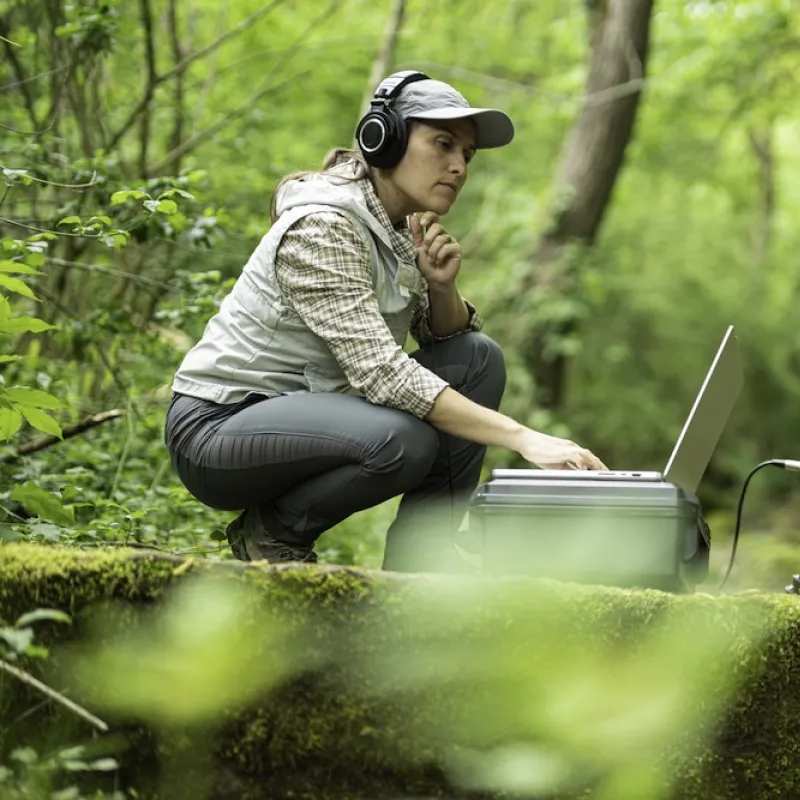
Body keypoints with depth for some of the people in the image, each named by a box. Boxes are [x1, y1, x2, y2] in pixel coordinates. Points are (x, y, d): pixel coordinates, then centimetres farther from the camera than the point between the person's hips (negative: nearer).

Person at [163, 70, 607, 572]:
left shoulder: (403, 225, 4)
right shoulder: (321, 226, -23)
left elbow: (449, 338, 10)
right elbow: (380, 371, -32)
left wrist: (442, 286, -14)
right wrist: (522, 437, -36)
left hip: (310, 408, 9)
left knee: (479, 359, -4)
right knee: (403, 439, -33)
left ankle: (421, 564, -5)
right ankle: (273, 531, -6)